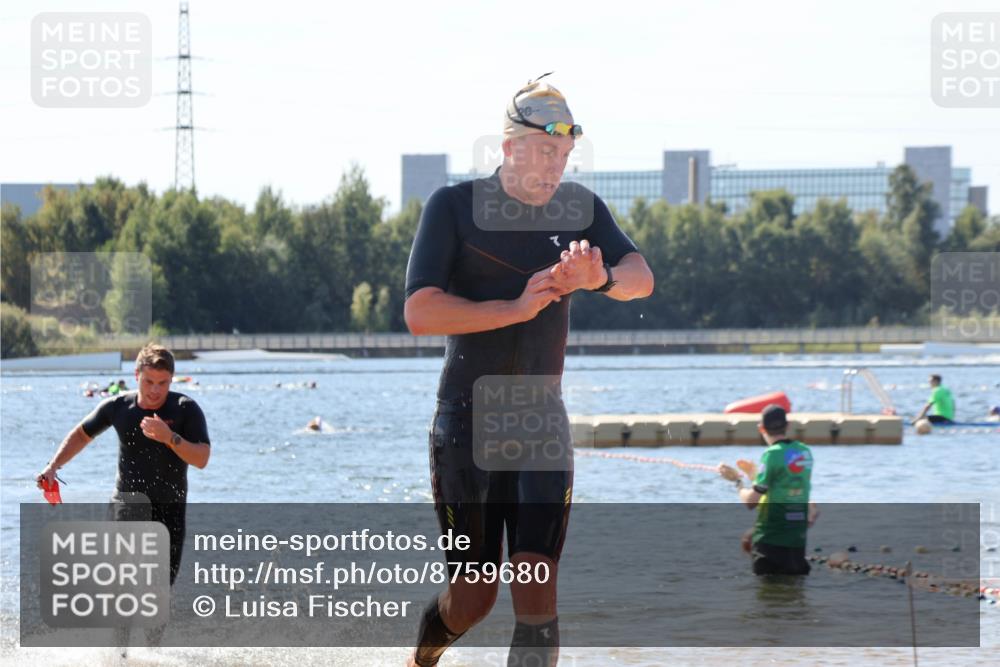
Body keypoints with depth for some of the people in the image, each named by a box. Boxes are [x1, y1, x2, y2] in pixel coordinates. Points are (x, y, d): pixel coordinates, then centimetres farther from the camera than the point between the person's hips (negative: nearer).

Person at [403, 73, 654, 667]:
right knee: (475, 596, 5)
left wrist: (601, 278, -31)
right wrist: (517, 308, -22)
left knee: (537, 589, -10)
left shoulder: (579, 208, 5)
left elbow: (642, 278, -8)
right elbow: (420, 313, -15)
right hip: (467, 423, -2)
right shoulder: (454, 206, -5)